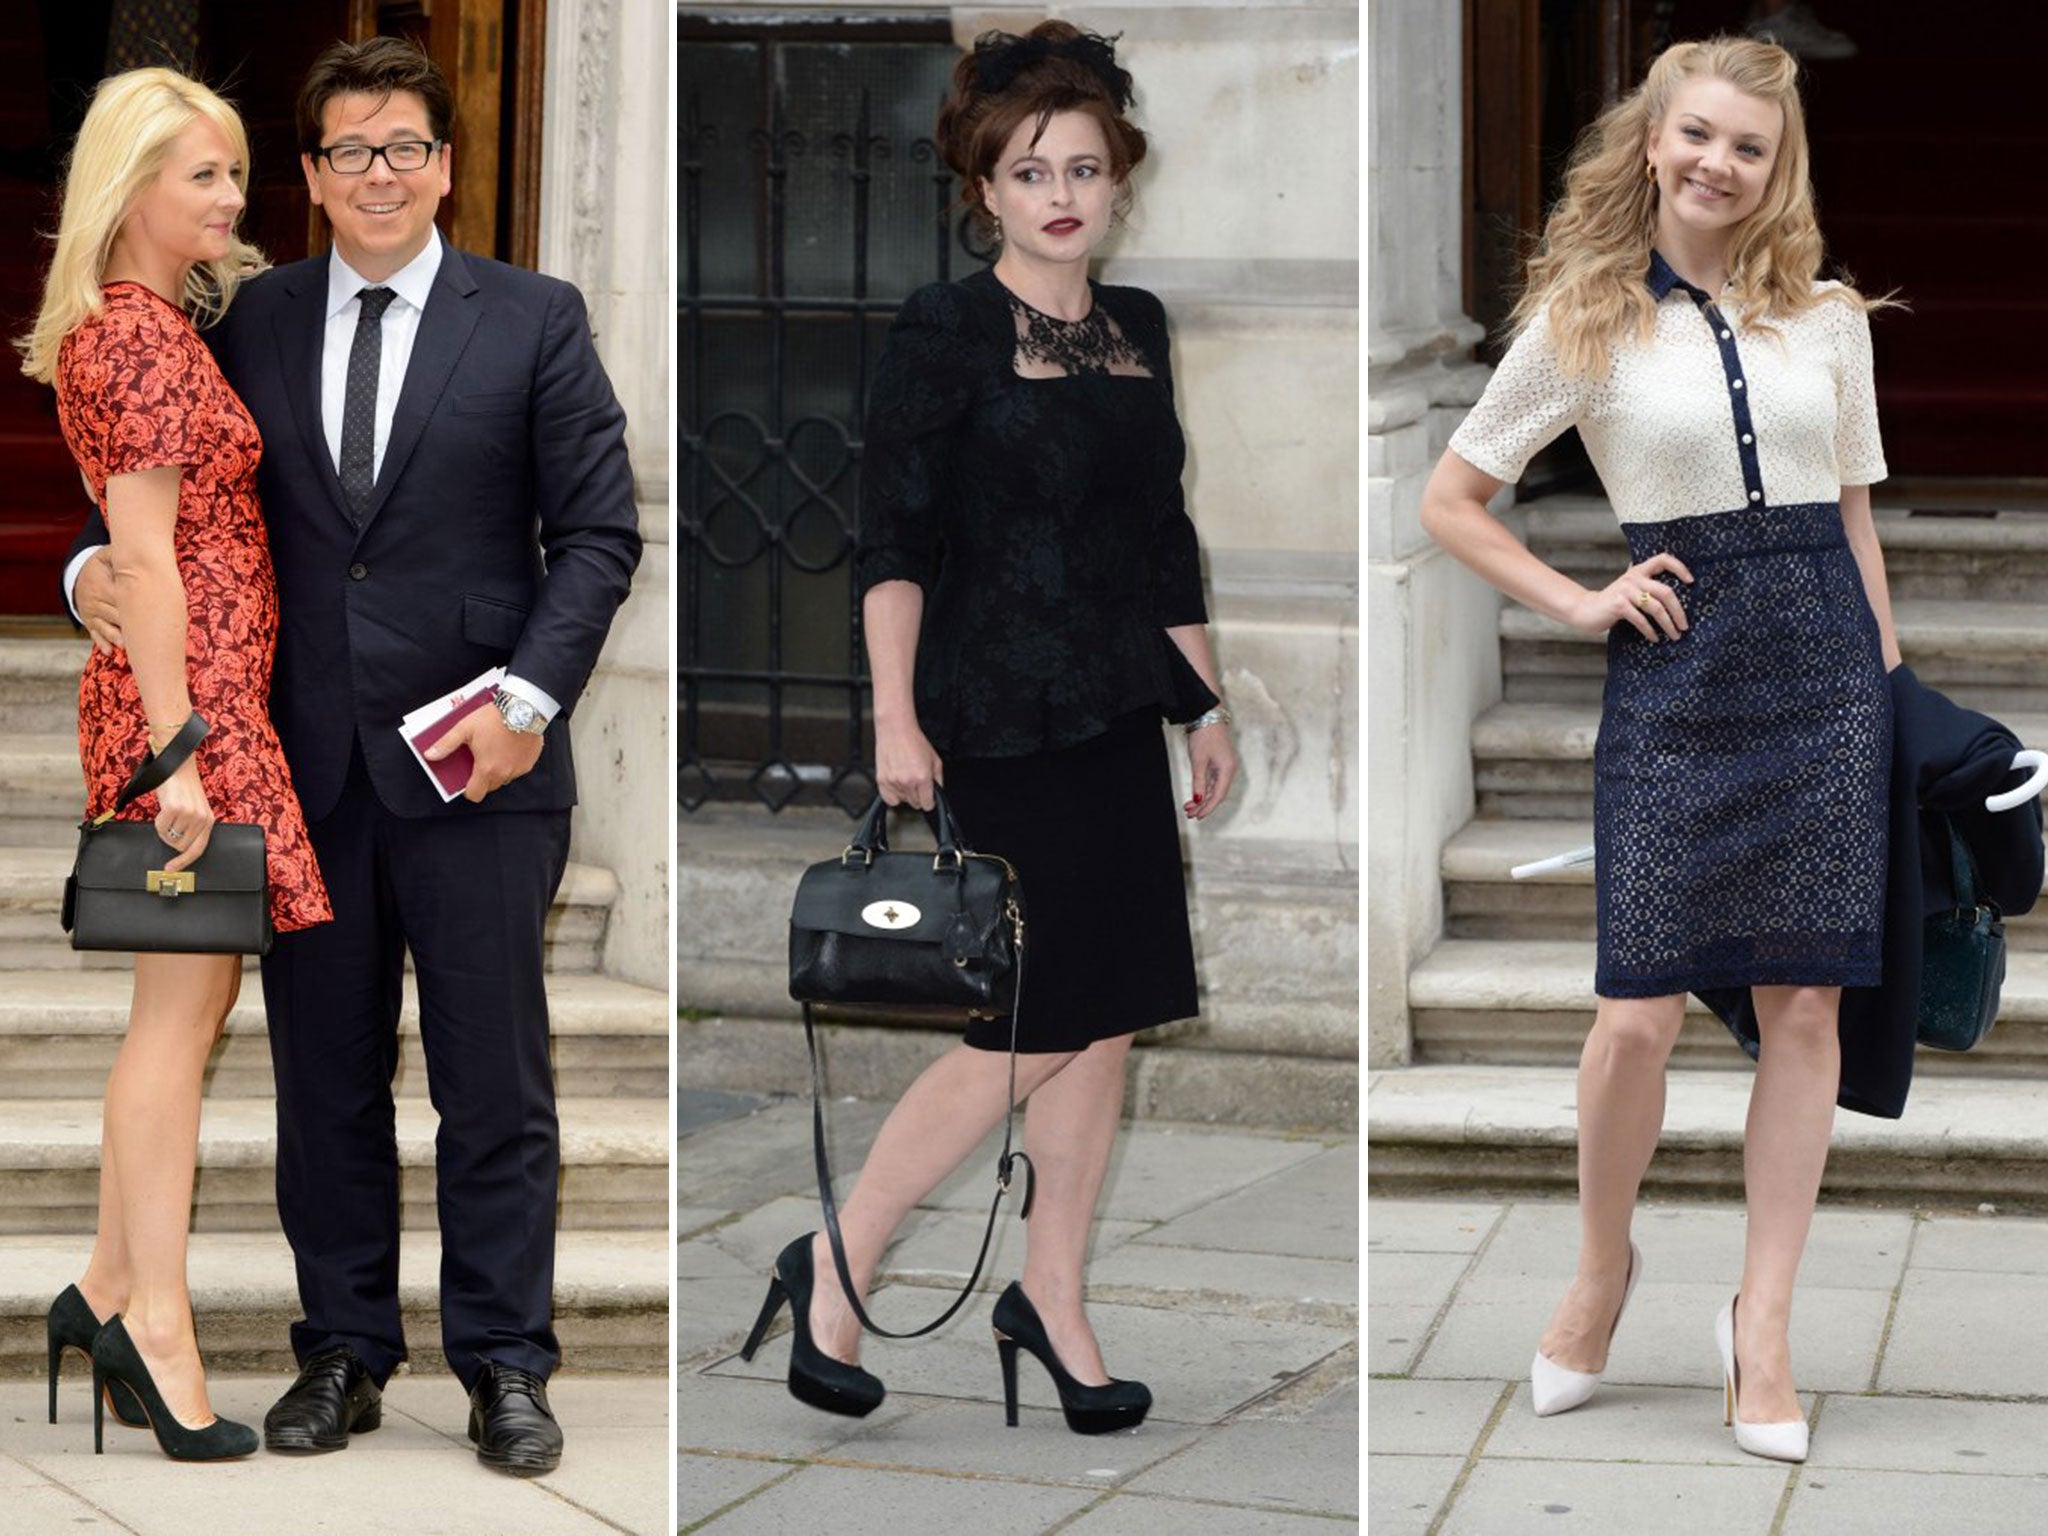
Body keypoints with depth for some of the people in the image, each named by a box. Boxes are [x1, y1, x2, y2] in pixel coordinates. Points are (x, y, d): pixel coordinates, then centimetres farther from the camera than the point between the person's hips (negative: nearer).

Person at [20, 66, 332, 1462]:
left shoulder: (153, 320, 16)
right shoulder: (142, 336, -13)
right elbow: (147, 557, -18)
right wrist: (177, 752, -21)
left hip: (212, 691, 10)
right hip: (186, 694, -10)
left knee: (194, 999, 12)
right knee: (181, 1004, -7)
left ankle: (113, 1287, 18)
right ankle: (156, 1327, -4)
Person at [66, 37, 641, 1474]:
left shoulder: (534, 320, 2)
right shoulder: (250, 322, 9)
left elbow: (598, 531, -1)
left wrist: (527, 695, -12)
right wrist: (98, 561, -6)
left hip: (474, 761, -2)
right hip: (305, 761, 3)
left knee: (494, 1078, 2)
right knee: (326, 1073, 9)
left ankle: (506, 1365, 12)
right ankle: (344, 1352, 19)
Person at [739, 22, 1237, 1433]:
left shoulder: (1138, 326, 12)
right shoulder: (945, 331, -8)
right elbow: (895, 539, -13)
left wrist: (1206, 704, 17)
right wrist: (896, 717, -20)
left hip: (1117, 713, 7)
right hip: (1001, 720, -7)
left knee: (1109, 1023, 7)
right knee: (1034, 1032, -7)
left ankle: (1053, 1302, 19)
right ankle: (834, 1268, 8)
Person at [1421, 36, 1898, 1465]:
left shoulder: (1827, 317, 9)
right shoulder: (1585, 320, 2)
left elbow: (1855, 513, 15)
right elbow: (1451, 500, 7)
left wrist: (1893, 685, 11)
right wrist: (1578, 602, -1)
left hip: (1826, 656, 2)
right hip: (1676, 667, -2)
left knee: (1806, 1005, 2)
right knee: (1641, 1014, -5)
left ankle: (1764, 1321, 11)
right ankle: (1605, 1266, 22)